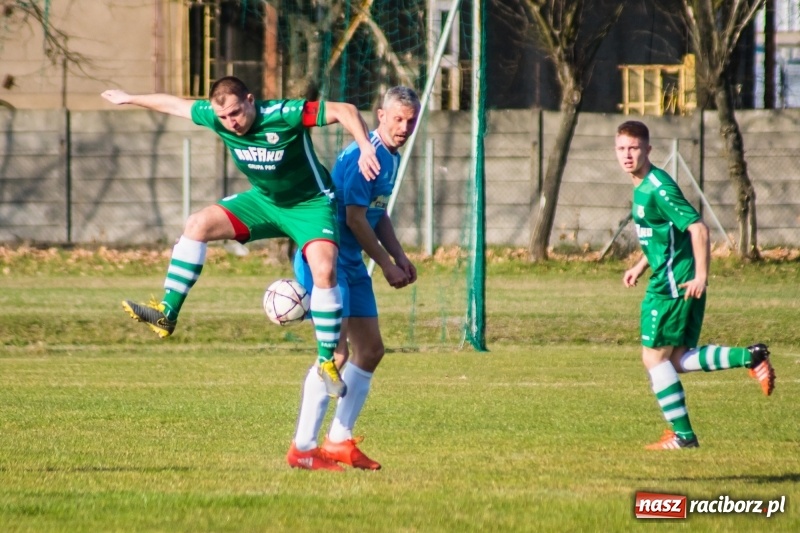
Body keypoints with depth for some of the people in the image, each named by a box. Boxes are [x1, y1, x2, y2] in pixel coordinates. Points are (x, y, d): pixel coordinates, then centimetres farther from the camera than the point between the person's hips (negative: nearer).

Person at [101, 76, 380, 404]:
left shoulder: (285, 114, -29)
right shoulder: (215, 117, -13)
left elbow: (344, 111, -29)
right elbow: (174, 105, 5)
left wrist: (365, 148, -43)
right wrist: (129, 99, 16)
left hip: (310, 204, -5)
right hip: (263, 200, 5)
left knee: (324, 270, -27)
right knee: (198, 224, -11)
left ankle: (327, 361, -15)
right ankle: (166, 314, -10)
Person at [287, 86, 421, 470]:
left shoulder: (391, 158, 13)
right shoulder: (363, 156, -18)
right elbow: (355, 217, -20)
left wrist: (400, 257, 14)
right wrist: (387, 265, -13)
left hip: (352, 264, 10)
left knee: (370, 350, 11)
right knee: (338, 352, -16)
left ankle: (339, 441, 20)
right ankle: (302, 449, -12)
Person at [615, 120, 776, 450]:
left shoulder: (658, 188, -17)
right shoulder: (643, 186, 13)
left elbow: (697, 228, -23)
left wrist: (701, 276, -25)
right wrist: (640, 267, 24)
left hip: (673, 286, -10)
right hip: (669, 283, 10)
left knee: (655, 358, -2)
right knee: (677, 360, 9)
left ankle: (682, 435, 3)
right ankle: (750, 358, 9)